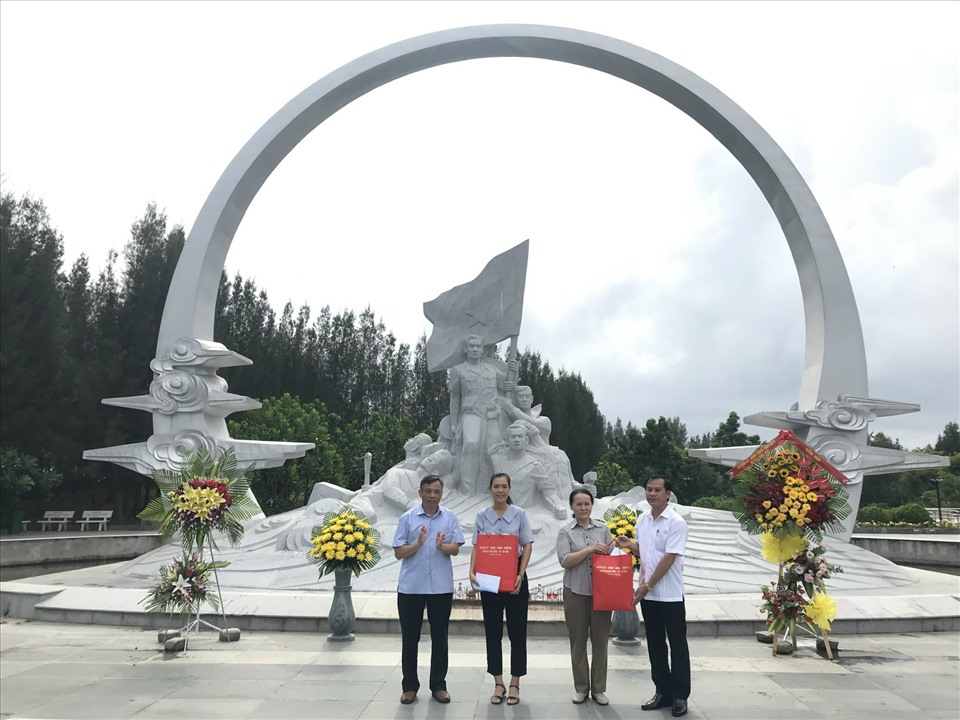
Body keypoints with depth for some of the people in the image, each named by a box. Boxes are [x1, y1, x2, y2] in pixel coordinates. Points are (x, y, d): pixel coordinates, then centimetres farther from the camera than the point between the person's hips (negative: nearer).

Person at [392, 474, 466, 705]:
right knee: (410, 638, 7)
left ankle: (438, 685, 21)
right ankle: (410, 686, 20)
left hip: (441, 587, 1)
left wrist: (442, 546, -23)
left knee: (439, 637, 9)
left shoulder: (450, 517, 2)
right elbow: (398, 553, -3)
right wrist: (418, 544, -20)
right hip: (411, 587, -1)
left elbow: (456, 549, -2)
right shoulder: (407, 518, -2)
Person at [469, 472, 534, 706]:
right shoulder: (482, 516, 2)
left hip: (514, 576, -1)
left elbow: (527, 546, -3)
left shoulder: (519, 514, -1)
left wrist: (520, 575, -13)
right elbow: (477, 547, 0)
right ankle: (498, 683, 18)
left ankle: (514, 683, 16)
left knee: (517, 630, 4)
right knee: (493, 631, 6)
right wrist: (472, 572, -16)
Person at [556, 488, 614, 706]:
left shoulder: (603, 529, 7)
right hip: (575, 592, -1)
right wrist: (590, 549, -20)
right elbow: (564, 561, -11)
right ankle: (581, 687, 21)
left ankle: (599, 688, 19)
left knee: (600, 640, 6)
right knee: (578, 641, 8)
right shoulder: (566, 531, 0)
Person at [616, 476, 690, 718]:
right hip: (648, 594, 7)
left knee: (677, 645, 5)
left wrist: (648, 584, -17)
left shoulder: (676, 522, -14)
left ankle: (680, 695, 16)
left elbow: (669, 558, -18)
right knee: (655, 644, 13)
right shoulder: (642, 520, 7)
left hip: (670, 595, -6)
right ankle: (663, 691, 25)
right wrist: (629, 545, -4)